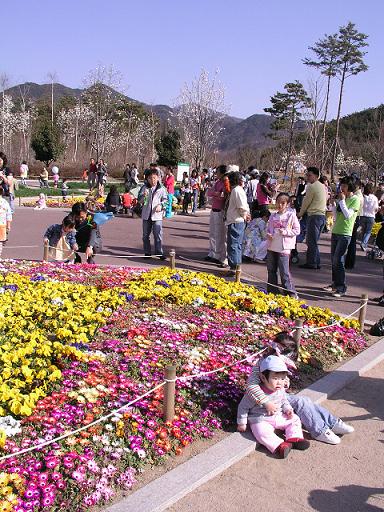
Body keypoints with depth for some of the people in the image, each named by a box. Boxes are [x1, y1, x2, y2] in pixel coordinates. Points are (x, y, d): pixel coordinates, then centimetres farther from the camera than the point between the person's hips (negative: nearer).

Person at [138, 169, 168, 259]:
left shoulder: (161, 188, 1)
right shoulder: (144, 188, 3)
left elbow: (165, 199, 7)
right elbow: (139, 200, 2)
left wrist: (161, 205, -12)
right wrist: (144, 196, -19)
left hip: (157, 215, -2)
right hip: (146, 214, 2)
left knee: (158, 235, -6)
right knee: (146, 235, 9)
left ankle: (159, 252, 1)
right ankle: (147, 252, 20)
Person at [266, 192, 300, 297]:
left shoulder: (291, 216, -4)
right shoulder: (273, 216, 9)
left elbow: (297, 230, -2)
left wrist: (285, 232, -15)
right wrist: (268, 235, -2)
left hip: (284, 247, -5)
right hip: (271, 246, 6)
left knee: (284, 272, -7)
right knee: (271, 270, 12)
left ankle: (291, 293, 3)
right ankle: (272, 291, 24)